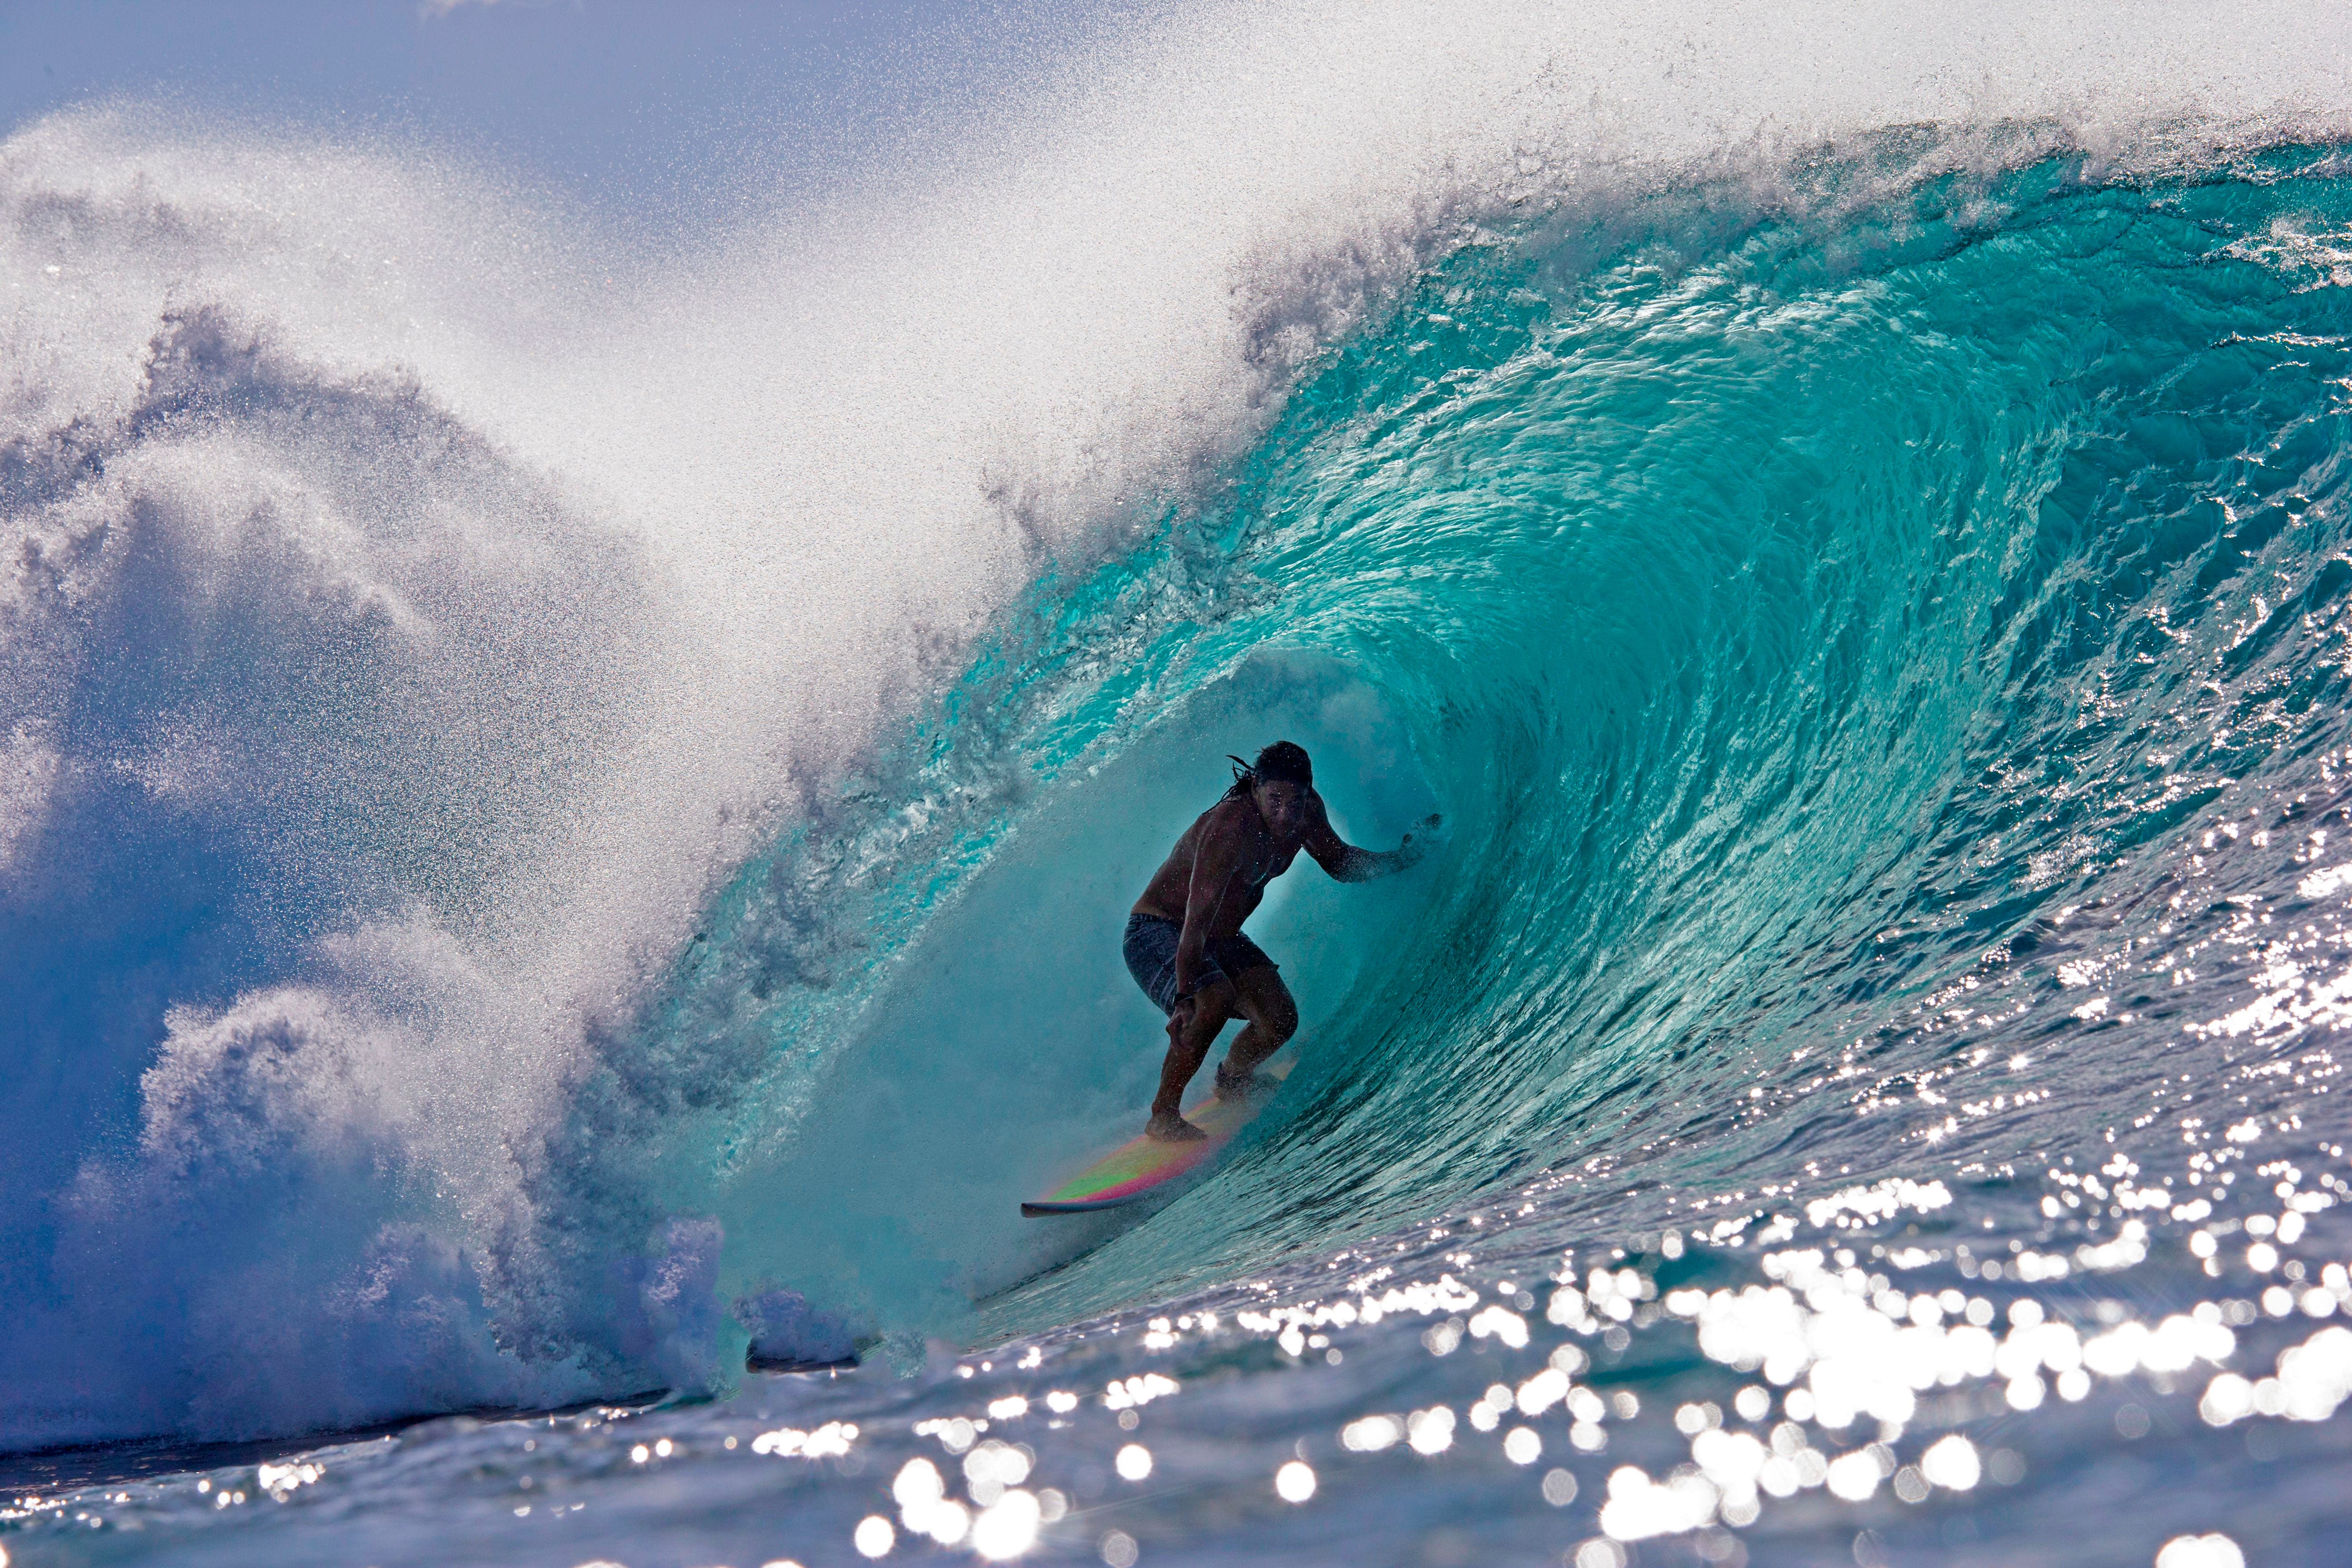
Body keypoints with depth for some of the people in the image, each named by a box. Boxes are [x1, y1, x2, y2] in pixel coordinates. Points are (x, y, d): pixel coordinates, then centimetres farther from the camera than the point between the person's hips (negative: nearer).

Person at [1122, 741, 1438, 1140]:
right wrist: (1185, 998, -43)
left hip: (1221, 940, 8)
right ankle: (1163, 1114, -18)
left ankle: (1233, 1079, 27)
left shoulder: (1306, 812, -10)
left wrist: (1402, 858, -1)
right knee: (1215, 1000, -34)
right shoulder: (1229, 829, -34)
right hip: (1156, 934, -8)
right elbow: (1196, 921, -37)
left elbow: (1339, 863, 11)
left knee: (1280, 1020, -6)